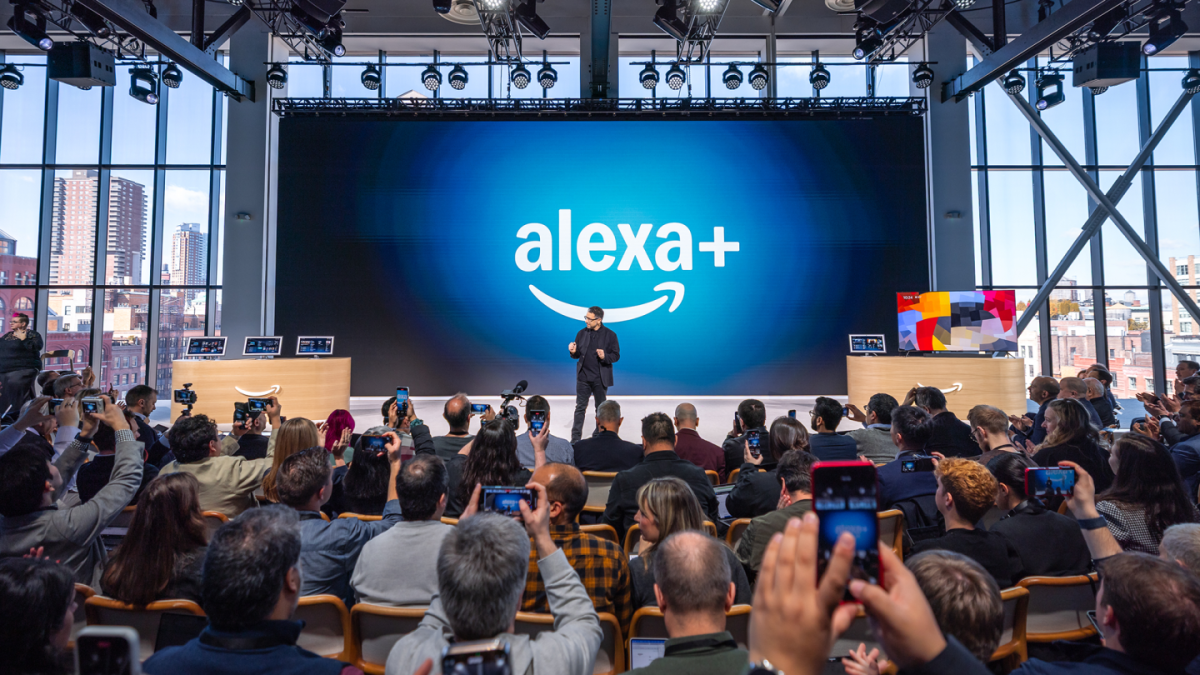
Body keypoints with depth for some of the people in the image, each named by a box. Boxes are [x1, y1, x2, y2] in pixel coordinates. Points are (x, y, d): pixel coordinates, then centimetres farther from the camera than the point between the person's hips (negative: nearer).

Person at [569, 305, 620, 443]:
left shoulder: (610, 335, -5)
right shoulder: (582, 333, 3)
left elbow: (616, 355, -5)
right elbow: (577, 355, 8)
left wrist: (605, 356, -23)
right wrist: (573, 352, -15)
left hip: (600, 379, -2)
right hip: (583, 377, 2)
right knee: (580, 407, 6)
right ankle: (575, 438, 13)